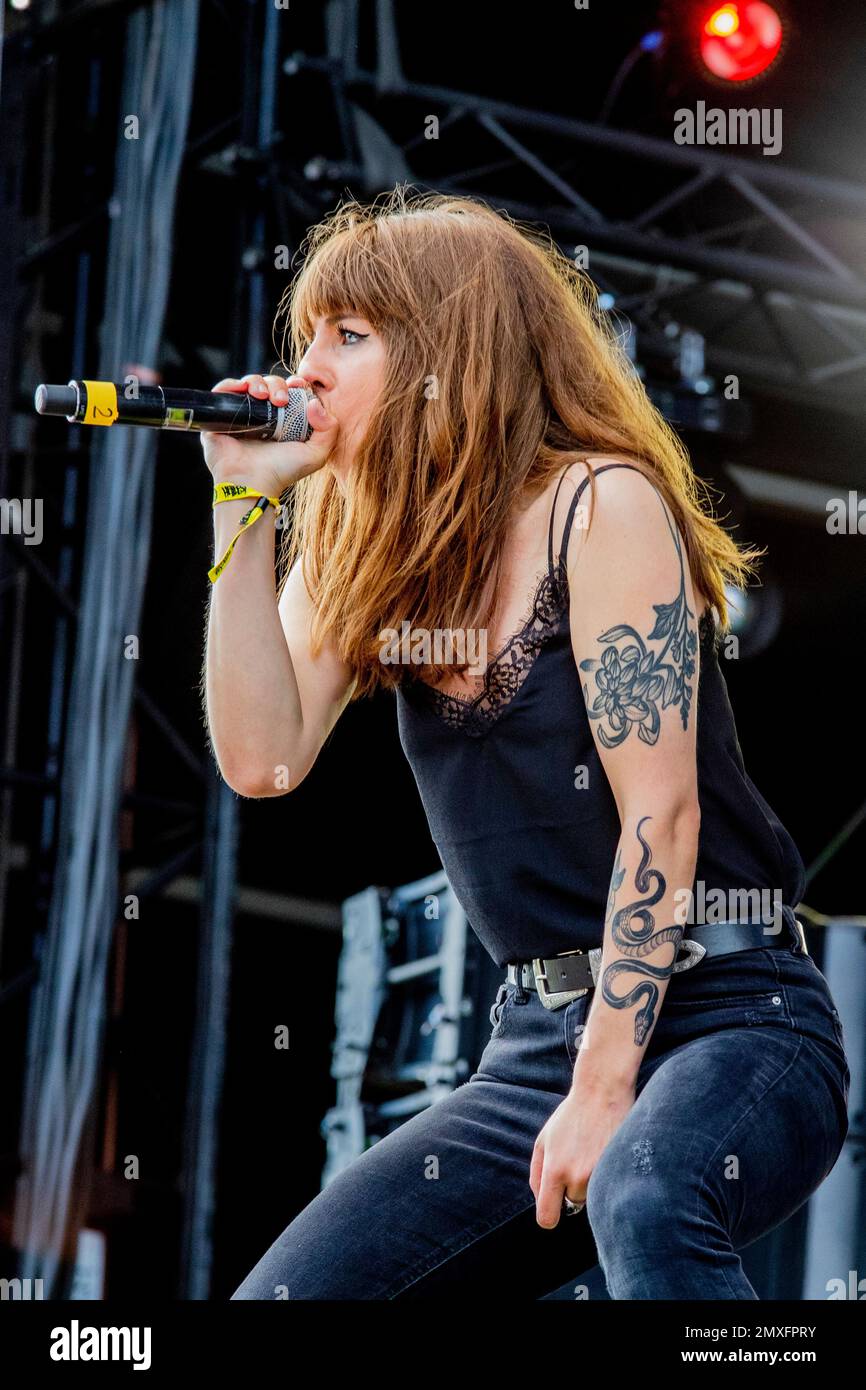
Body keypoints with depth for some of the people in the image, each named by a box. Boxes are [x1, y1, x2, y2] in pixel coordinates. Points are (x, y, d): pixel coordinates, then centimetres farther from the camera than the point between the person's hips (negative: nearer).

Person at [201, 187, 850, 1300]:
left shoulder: (600, 505, -9)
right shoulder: (362, 547, 12)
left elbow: (660, 810, -15)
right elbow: (262, 758, -2)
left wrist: (604, 1086, -20)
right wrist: (245, 504, -4)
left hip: (726, 1020, -7)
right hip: (537, 1039, 7)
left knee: (643, 1204, -38)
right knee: (280, 1300, -3)